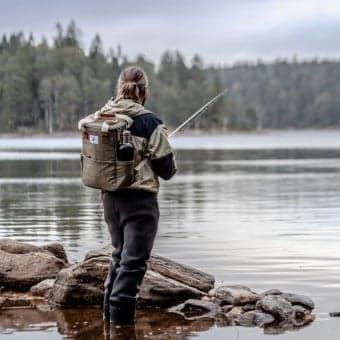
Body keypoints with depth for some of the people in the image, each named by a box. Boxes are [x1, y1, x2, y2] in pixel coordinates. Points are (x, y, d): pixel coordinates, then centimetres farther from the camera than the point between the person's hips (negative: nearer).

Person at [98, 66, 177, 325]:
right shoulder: (149, 123, -13)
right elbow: (166, 167, -10)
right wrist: (171, 167, 13)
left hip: (109, 196, 6)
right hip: (139, 200, -6)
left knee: (120, 255, 21)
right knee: (134, 260, -1)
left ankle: (109, 313, 26)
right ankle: (121, 318, -3)